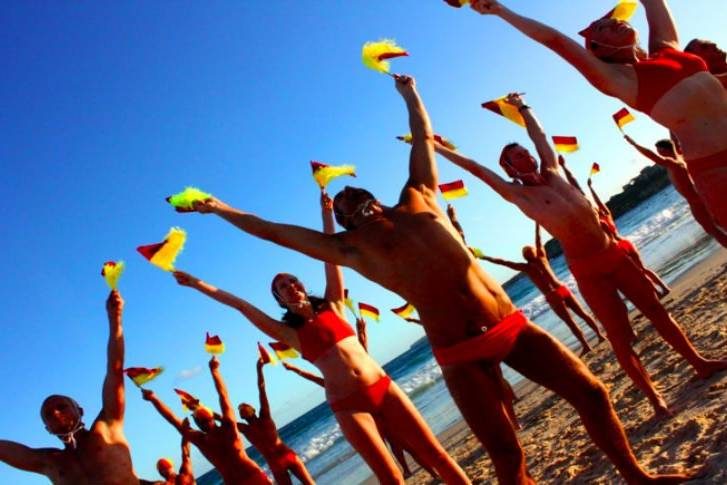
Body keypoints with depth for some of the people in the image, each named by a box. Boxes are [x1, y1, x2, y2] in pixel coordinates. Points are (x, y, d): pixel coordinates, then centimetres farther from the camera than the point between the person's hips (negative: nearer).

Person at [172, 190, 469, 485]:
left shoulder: (331, 306, 13)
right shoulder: (290, 333, 7)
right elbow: (240, 305, 4)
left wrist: (326, 213, 5)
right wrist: (198, 284, 2)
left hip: (383, 386, 2)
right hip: (348, 404, -2)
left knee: (435, 455, 3)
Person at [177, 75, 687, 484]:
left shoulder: (418, 199, 12)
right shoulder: (349, 247, 5)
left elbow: (424, 138, 26)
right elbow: (273, 231, 8)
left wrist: (409, 93, 36)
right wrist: (220, 209, 13)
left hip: (510, 323, 4)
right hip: (461, 353, -3)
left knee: (590, 391, 6)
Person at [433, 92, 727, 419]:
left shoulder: (552, 172, 10)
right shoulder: (516, 194, -6)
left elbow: (540, 136, 24)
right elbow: (476, 168, -7)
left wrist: (522, 107, 33)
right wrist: (438, 149, -6)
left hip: (613, 253, 6)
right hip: (587, 269, -6)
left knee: (657, 311, 14)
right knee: (620, 336, 0)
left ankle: (700, 364, 30)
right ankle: (654, 397, 12)